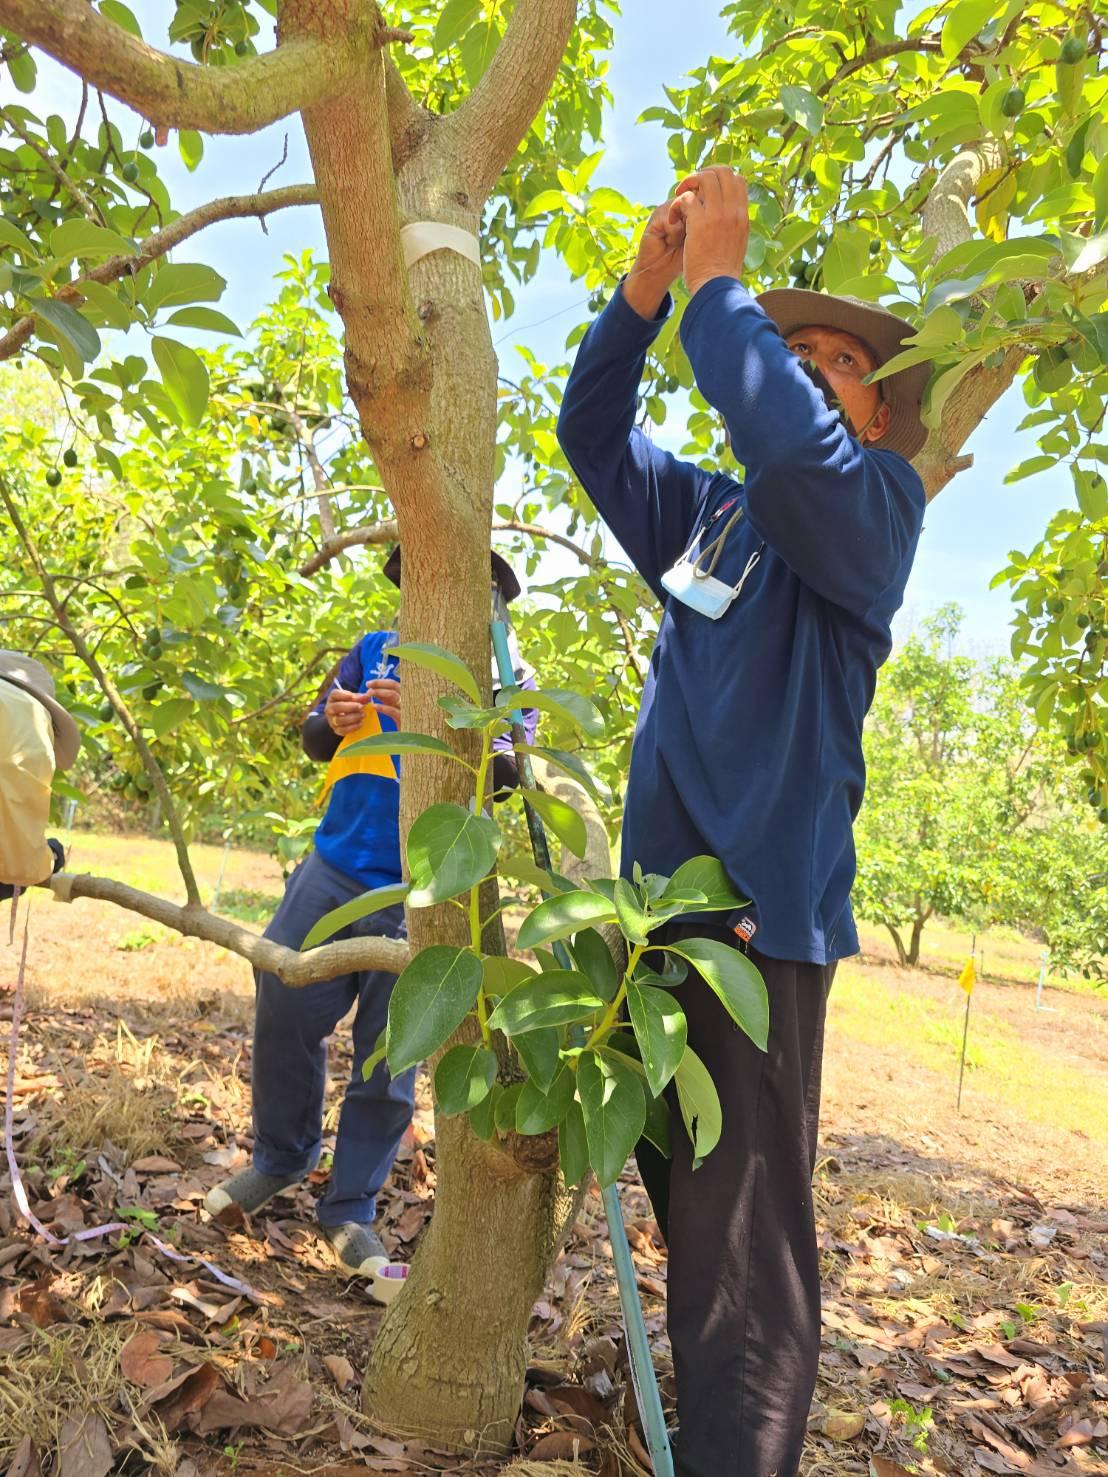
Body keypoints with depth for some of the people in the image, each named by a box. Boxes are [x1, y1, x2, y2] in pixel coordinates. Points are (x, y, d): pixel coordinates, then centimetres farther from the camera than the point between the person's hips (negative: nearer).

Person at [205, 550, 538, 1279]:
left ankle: (351, 1209, 21)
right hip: (334, 866, 4)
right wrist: (334, 721, -12)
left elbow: (503, 774, -14)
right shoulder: (376, 649, 10)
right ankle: (281, 1156, 34)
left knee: (390, 1052, 4)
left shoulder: (507, 677, -1)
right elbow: (314, 740, 11)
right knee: (285, 1008, 9)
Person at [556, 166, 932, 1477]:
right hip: (659, 905, 8)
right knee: (686, 1212, 19)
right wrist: (644, 287, 6)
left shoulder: (874, 512, -4)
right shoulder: (707, 515, 17)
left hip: (759, 921, -7)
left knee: (745, 1257, -5)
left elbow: (794, 445, -25)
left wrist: (718, 278, -13)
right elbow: (594, 433, 20)